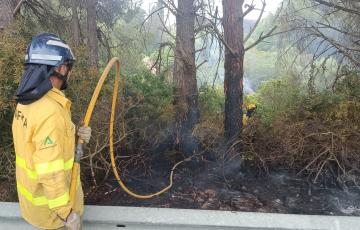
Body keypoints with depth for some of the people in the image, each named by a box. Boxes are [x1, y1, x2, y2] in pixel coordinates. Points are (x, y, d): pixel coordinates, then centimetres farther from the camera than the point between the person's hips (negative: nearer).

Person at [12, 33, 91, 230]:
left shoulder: (27, 102, -4)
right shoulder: (51, 112, -33)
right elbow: (51, 173, -32)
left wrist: (75, 136, -7)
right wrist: (67, 212, -22)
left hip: (31, 190, 8)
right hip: (49, 201, -8)